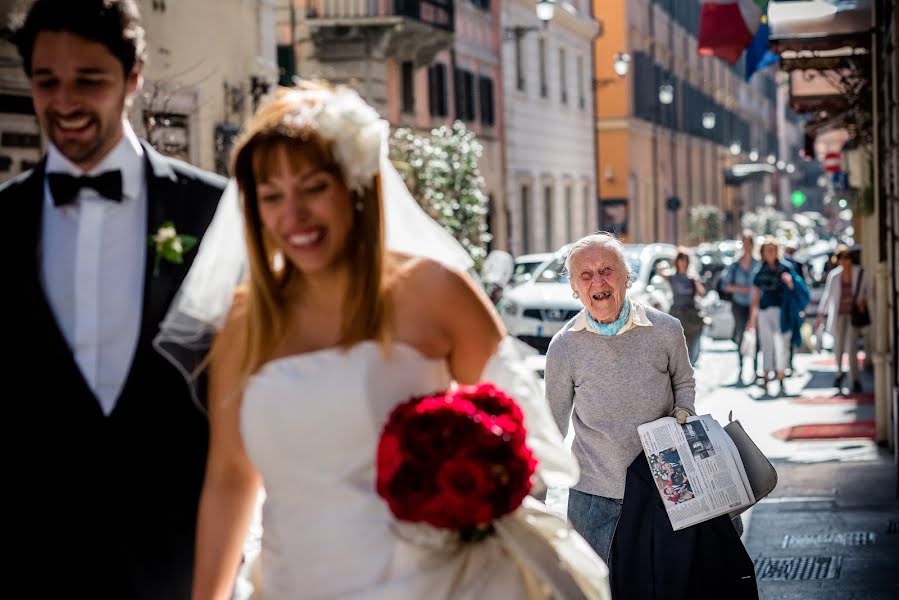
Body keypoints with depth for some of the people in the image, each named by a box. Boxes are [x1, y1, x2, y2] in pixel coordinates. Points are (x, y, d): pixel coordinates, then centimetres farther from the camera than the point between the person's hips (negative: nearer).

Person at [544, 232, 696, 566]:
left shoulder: (665, 330, -9)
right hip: (593, 492, 0)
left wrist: (682, 413, -9)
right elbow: (554, 425, 3)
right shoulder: (563, 347, -8)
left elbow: (684, 383, 12)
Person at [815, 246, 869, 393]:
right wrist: (820, 314, 6)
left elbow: (867, 290, 10)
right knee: (838, 346, 7)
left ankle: (855, 380, -2)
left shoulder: (859, 273, -4)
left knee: (851, 347, -8)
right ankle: (839, 372, 32)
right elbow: (827, 294, 6)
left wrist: (864, 301, -8)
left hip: (854, 313, -1)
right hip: (838, 314, 2)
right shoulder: (833, 275, -2)